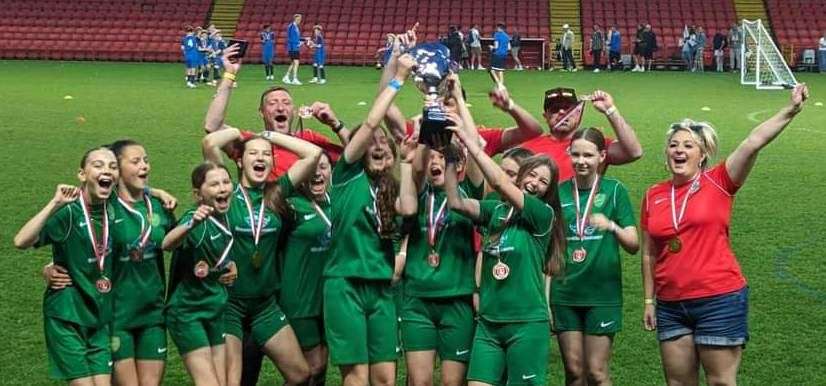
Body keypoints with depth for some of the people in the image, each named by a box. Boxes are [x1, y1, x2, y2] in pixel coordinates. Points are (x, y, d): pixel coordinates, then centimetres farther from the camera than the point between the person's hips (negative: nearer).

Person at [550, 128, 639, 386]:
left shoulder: (614, 190, -1)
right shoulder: (559, 193, 5)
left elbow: (633, 245, -7)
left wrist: (611, 226, -26)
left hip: (602, 294, -2)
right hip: (565, 294, 2)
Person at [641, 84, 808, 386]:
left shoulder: (718, 183, -4)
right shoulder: (653, 196, 6)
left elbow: (752, 144, -18)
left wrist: (790, 110, -29)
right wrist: (649, 301, 12)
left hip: (720, 300, -4)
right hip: (671, 305, 4)